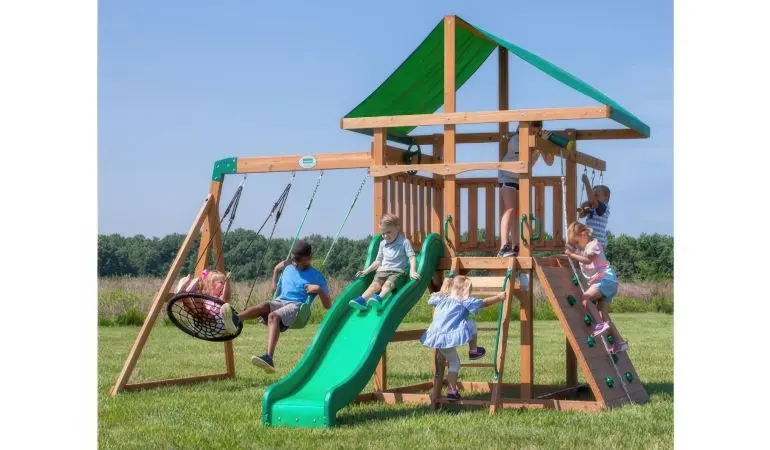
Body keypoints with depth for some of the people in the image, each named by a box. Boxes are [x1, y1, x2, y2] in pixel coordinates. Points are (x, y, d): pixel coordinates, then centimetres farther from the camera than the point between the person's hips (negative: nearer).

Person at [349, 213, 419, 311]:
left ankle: (379, 298, -61)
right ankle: (362, 300, -47)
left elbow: (412, 257, -7)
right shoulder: (382, 244, 18)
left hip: (398, 271, -4)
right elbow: (378, 261, 25)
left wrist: (412, 271, -23)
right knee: (375, 284, -23)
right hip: (382, 271, 4)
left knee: (388, 284, -33)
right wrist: (366, 271, 18)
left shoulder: (404, 242, 0)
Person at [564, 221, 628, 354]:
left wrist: (572, 255, -20)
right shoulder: (581, 249, 21)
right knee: (603, 315, 3)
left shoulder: (593, 244, -6)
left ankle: (600, 324, -34)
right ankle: (619, 342, 2)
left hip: (606, 278, -10)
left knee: (585, 298, -27)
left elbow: (588, 260, -21)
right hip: (600, 282, 10)